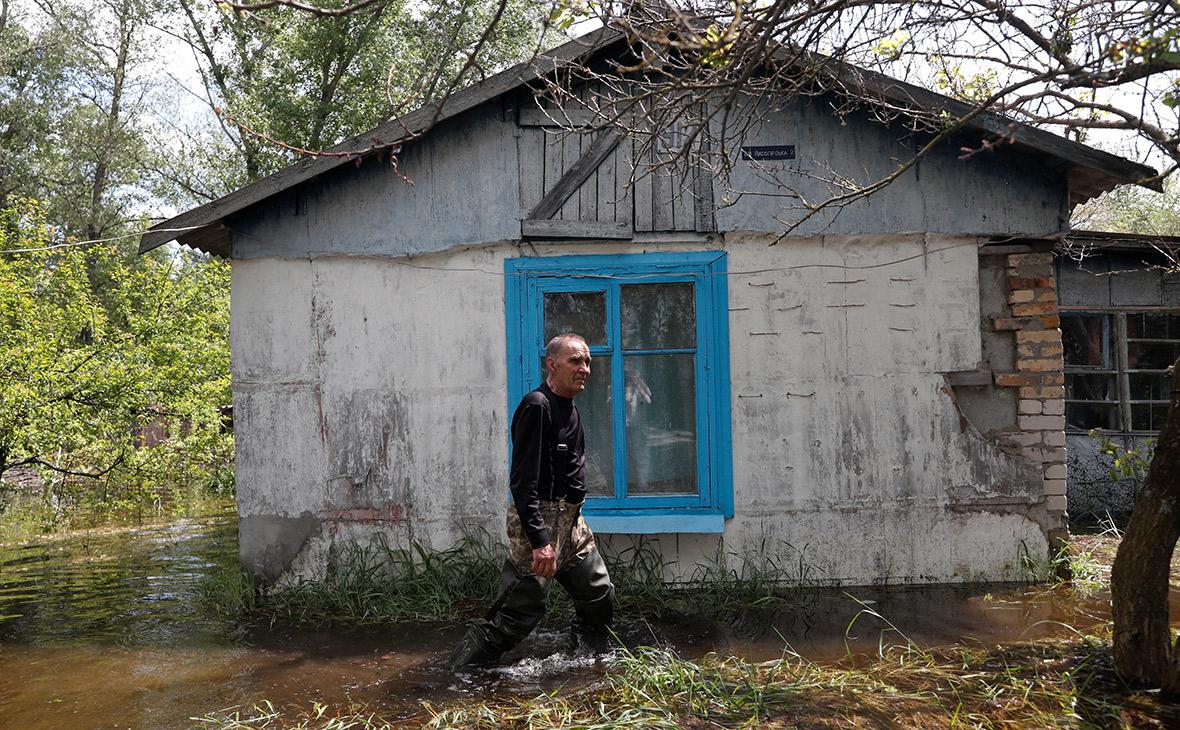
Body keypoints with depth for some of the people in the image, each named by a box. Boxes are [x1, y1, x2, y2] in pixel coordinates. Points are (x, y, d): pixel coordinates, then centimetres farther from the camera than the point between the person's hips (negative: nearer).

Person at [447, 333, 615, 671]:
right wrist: (539, 541, -27)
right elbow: (523, 481, -22)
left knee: (599, 595, 16)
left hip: (570, 522, 10)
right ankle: (458, 674, 7)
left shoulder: (569, 409, 14)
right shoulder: (536, 406, -16)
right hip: (538, 522, -10)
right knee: (519, 611, -6)